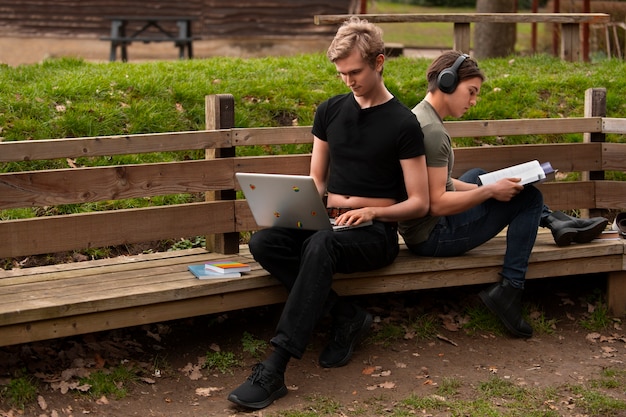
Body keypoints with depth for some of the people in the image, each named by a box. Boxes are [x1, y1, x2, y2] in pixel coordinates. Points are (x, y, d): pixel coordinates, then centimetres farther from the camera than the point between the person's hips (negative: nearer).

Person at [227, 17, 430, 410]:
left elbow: (419, 203, -4)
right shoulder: (330, 111, 11)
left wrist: (371, 211, -20)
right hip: (329, 221, 6)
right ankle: (346, 315, -17)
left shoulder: (403, 124, -3)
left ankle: (275, 370, -43)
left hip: (376, 231, -5)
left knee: (321, 245, -39)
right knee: (262, 242, -24)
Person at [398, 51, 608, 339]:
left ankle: (557, 223, 26)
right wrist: (491, 191, -18)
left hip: (421, 228, 10)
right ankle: (509, 291, -5)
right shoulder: (433, 131, -23)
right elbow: (437, 204, -27)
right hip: (433, 236, -10)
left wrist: (487, 187, 6)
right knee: (528, 196, -4)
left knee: (478, 175, 29)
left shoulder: (420, 118, 9)